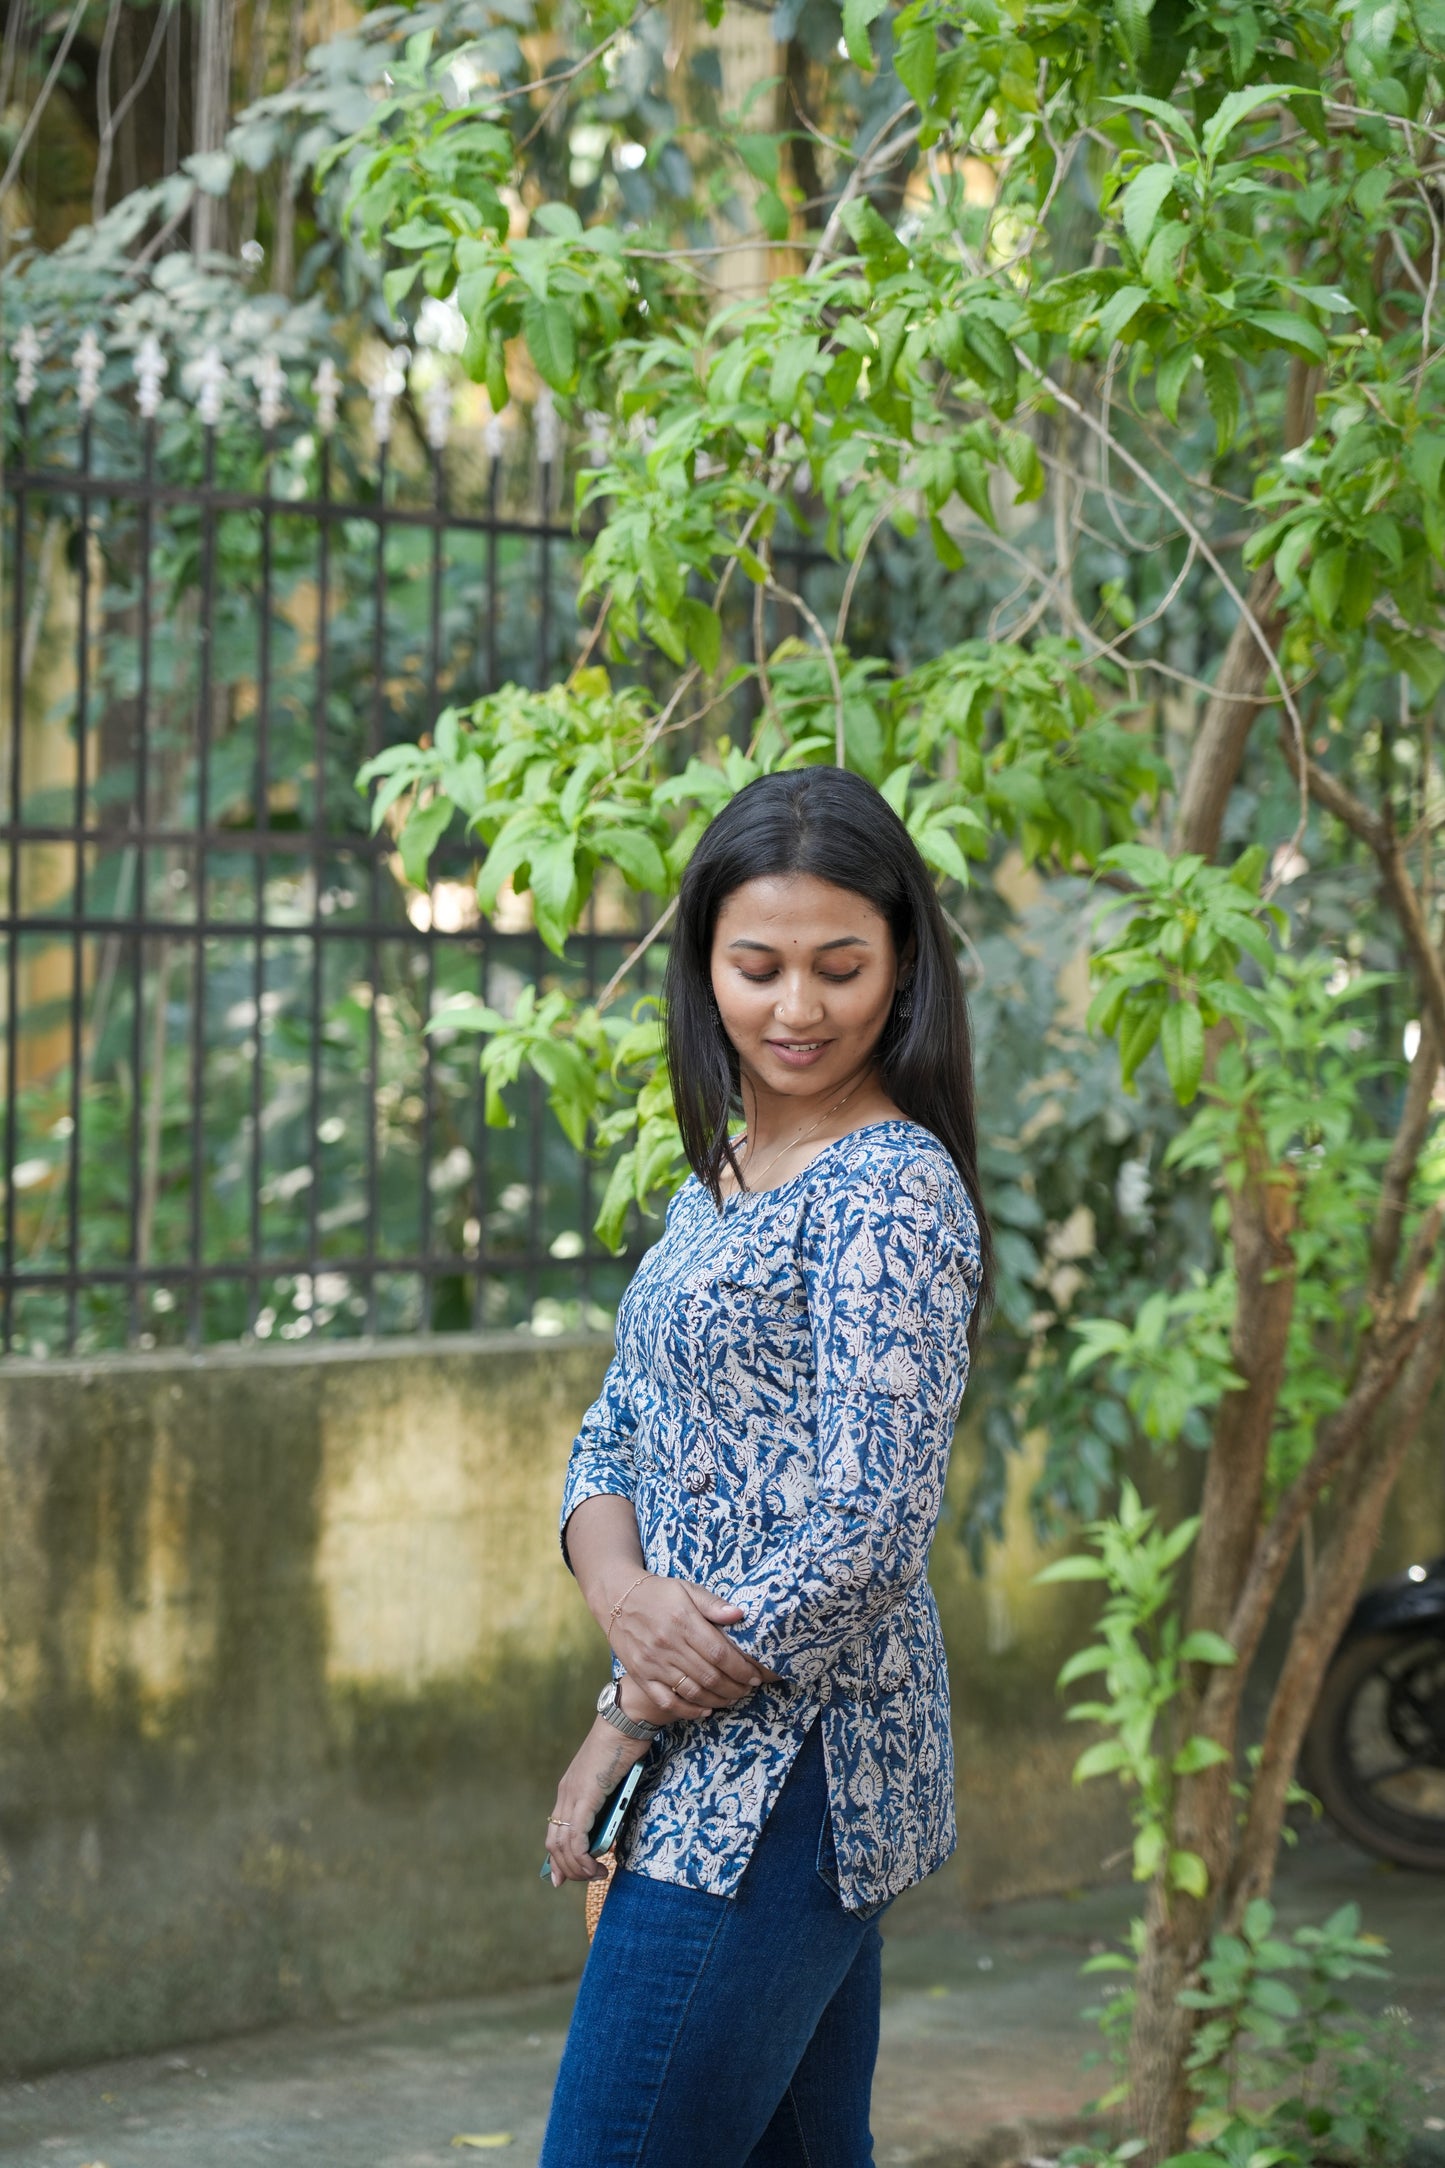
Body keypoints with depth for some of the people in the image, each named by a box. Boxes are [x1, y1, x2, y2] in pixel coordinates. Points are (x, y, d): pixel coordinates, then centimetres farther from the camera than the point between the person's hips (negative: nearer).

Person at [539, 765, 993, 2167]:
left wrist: (630, 1720, -12)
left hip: (781, 1779, -9)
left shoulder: (895, 1189, -13)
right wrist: (622, 1589, -9)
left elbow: (869, 1537, -19)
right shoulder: (719, 1181, 15)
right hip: (741, 1775, 9)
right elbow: (618, 1433, 14)